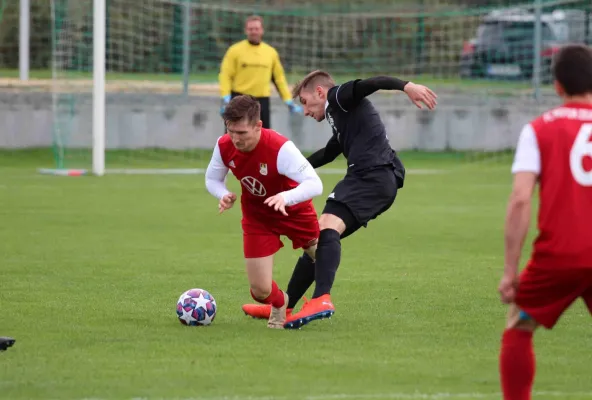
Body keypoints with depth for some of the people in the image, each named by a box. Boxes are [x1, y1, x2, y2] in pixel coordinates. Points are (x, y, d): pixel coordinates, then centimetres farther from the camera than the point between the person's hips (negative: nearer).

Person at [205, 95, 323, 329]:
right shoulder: (224, 146, -21)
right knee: (260, 291, -5)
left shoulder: (280, 149, -36)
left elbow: (314, 184, -41)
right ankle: (280, 305, 34)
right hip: (257, 217, 2)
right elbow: (212, 179, -1)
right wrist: (223, 196, -24)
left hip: (294, 211, -2)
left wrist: (285, 198, -59)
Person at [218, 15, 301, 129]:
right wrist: (226, 99, -18)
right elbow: (226, 76, -6)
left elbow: (279, 78, 14)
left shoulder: (271, 52, 9)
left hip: (262, 102, 3)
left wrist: (289, 101, 10)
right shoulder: (235, 50, -1)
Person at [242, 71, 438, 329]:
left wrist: (406, 86, -31)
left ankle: (321, 300, -49)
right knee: (319, 237, 16)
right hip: (383, 181, 10)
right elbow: (328, 154, 50)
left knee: (327, 226, -27)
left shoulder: (338, 98, 6)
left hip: (372, 174, -10)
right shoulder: (343, 117, 34)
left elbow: (369, 83, -13)